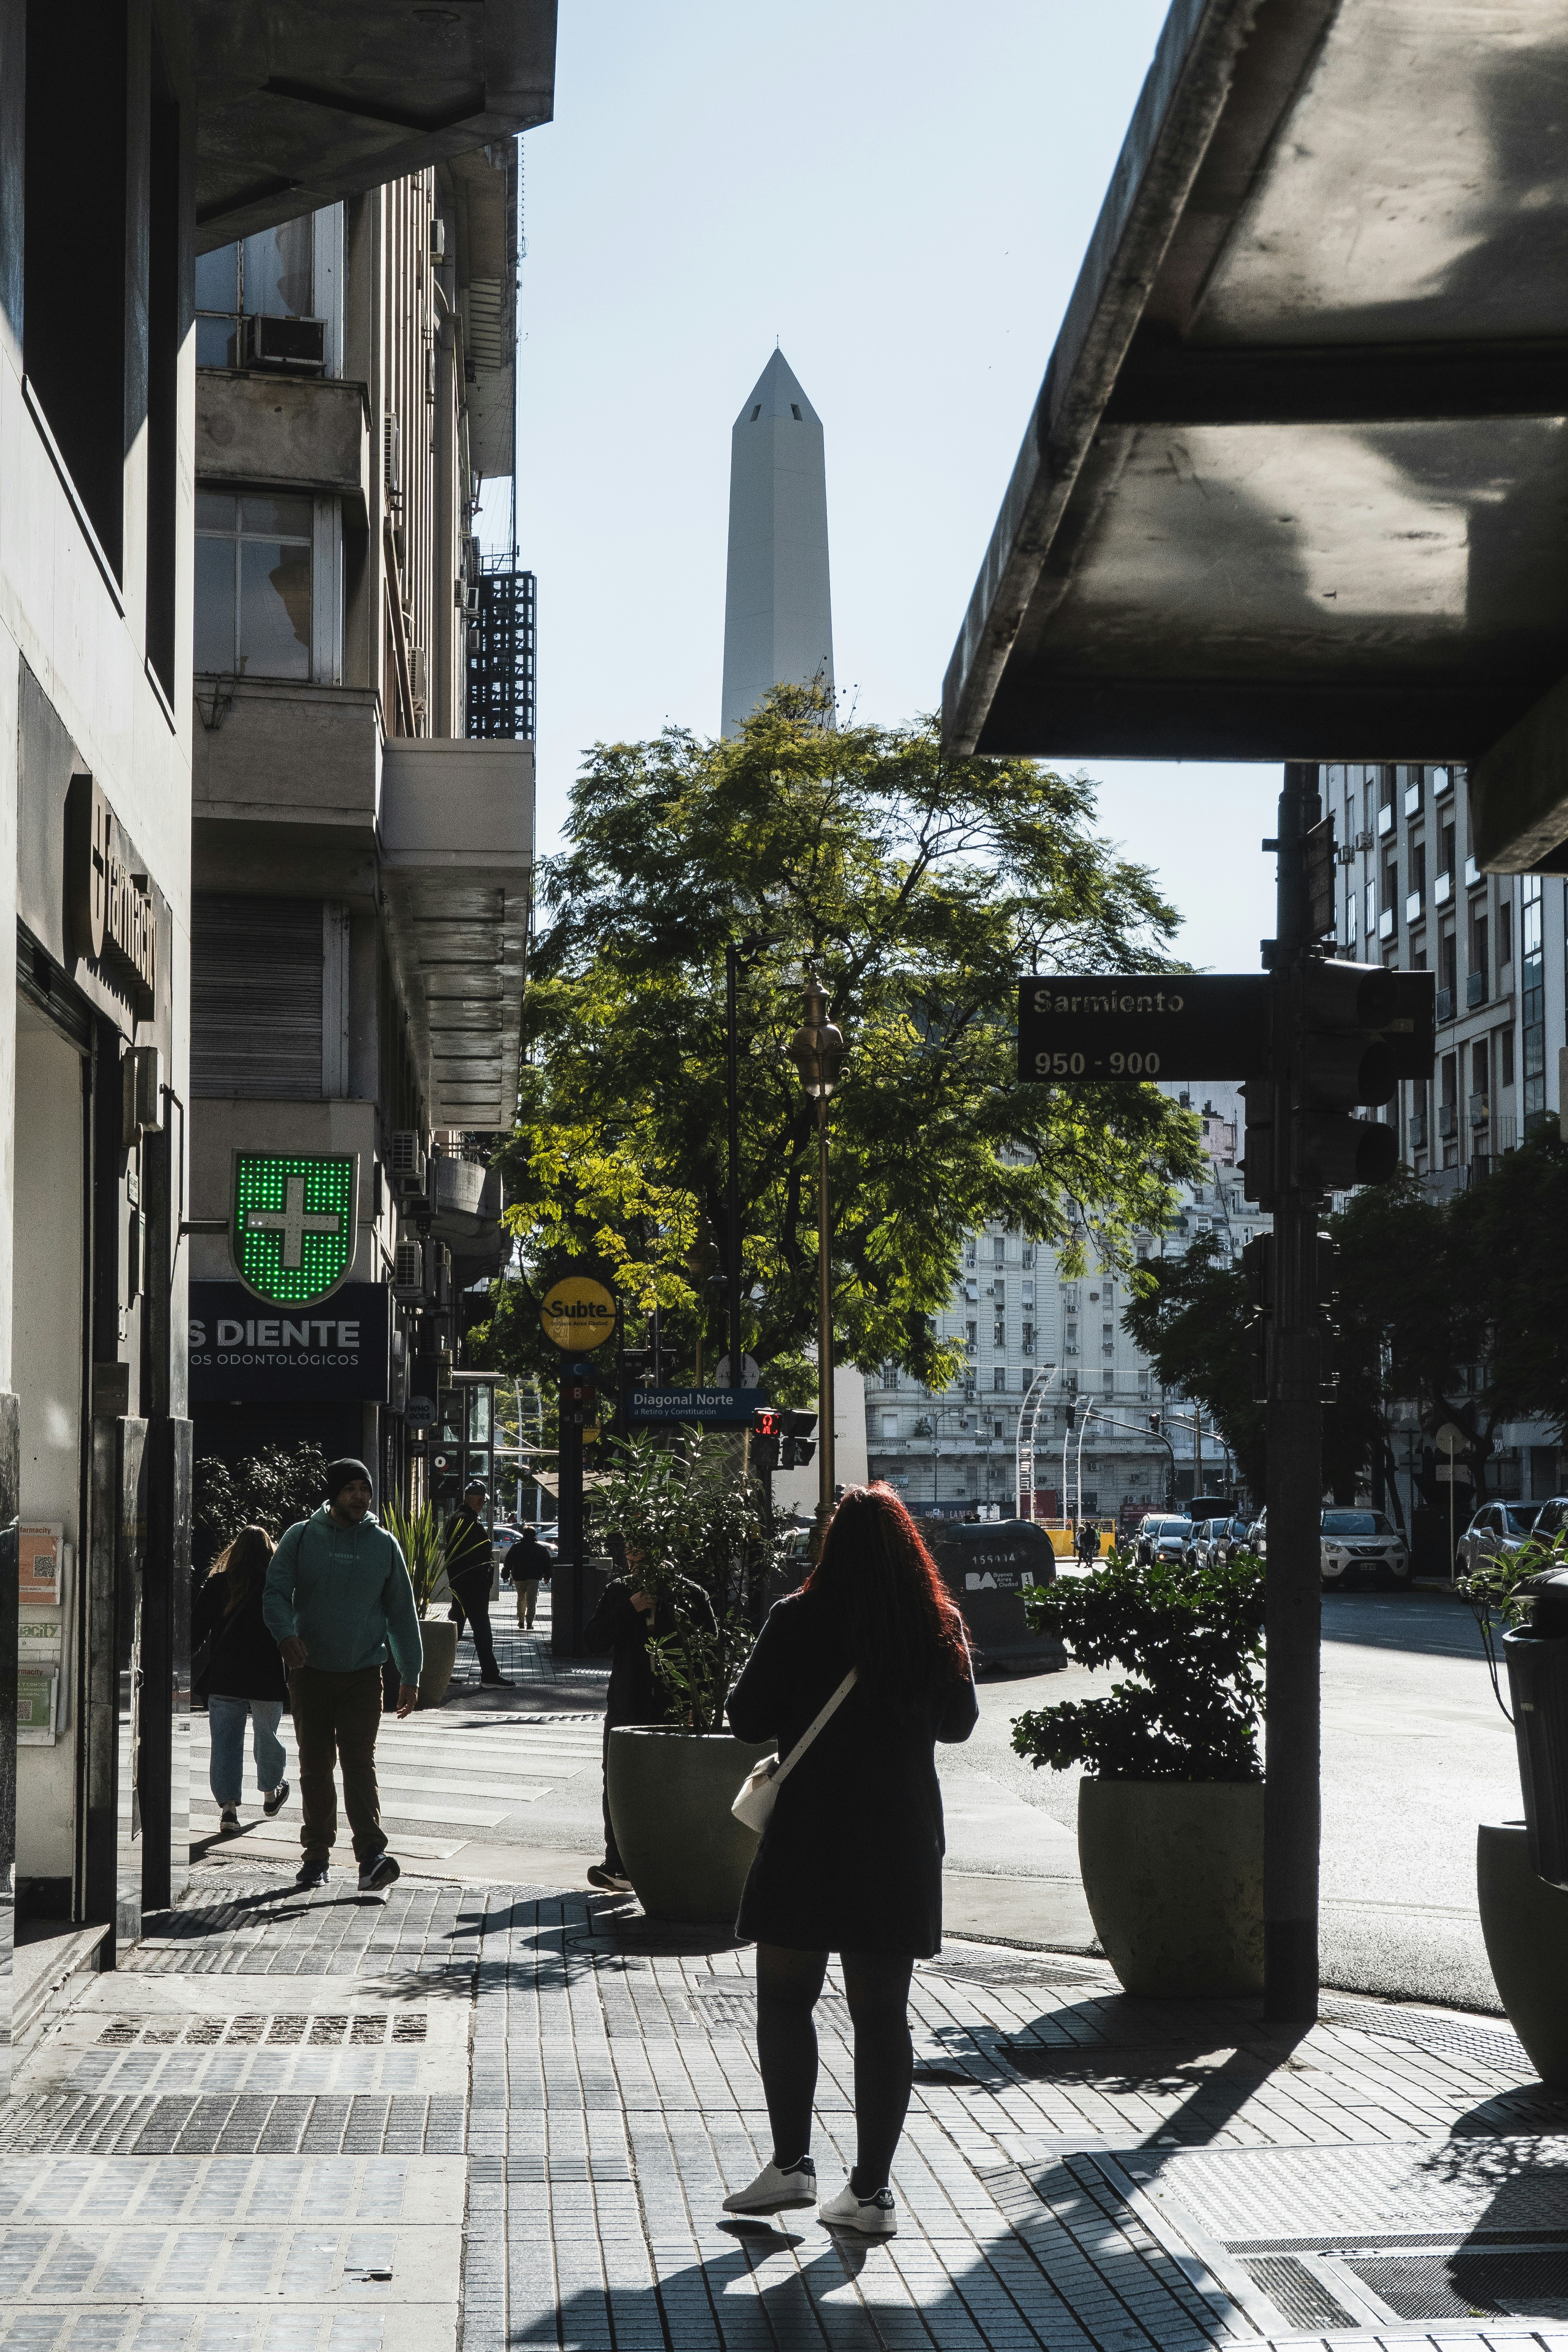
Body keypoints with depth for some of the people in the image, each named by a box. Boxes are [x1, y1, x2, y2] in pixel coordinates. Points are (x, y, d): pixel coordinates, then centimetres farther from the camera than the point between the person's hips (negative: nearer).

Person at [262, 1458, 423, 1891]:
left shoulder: (384, 1545, 6)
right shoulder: (301, 1538, 2)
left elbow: (402, 1613, 11)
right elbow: (275, 1593, -2)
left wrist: (410, 1676, 9)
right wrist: (286, 1634, -23)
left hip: (363, 1675, -1)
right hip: (311, 1672, 1)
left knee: (360, 1762, -12)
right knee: (315, 1767, 7)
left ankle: (372, 1856, -20)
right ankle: (316, 1856, 17)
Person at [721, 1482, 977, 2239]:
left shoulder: (798, 1621, -11)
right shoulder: (939, 1625, -1)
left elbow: (747, 1719, -5)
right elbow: (958, 1722, 13)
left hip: (810, 1832, -3)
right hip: (903, 1835, 3)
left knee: (784, 1999, 10)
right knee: (882, 2009, 5)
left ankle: (791, 2163, 3)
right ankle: (871, 2189, 6)